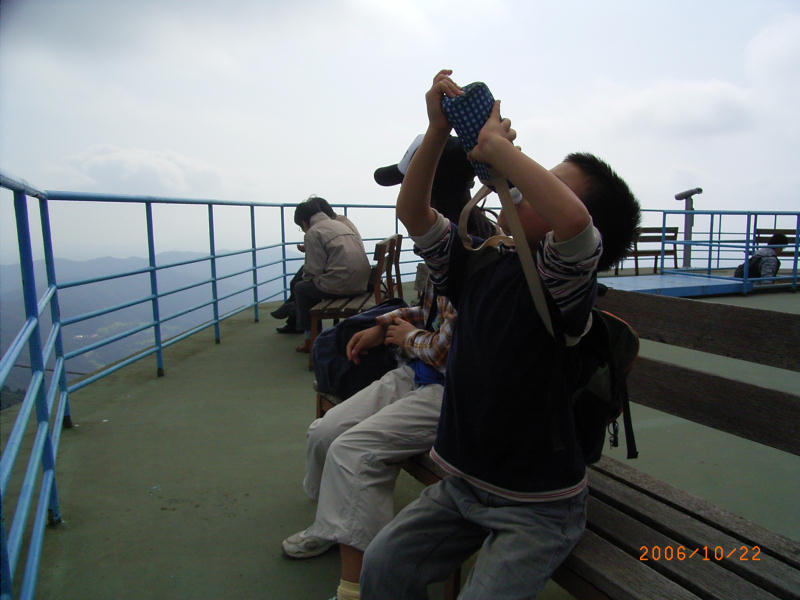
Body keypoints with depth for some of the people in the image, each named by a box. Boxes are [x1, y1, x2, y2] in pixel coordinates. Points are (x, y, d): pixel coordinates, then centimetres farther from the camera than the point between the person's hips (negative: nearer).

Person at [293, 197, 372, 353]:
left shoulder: (312, 233, -4)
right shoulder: (342, 223, 21)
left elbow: (314, 269, -10)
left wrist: (305, 277, 15)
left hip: (340, 284, -9)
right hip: (361, 282, 9)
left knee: (300, 288, 14)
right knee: (312, 284, 28)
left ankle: (310, 339, 19)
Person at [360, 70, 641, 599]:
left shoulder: (561, 281, -20)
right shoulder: (479, 265, -1)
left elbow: (571, 219, -42)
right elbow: (412, 212, -2)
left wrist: (495, 145, -29)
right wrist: (439, 132, -14)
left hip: (538, 506, -5)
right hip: (464, 484, 6)